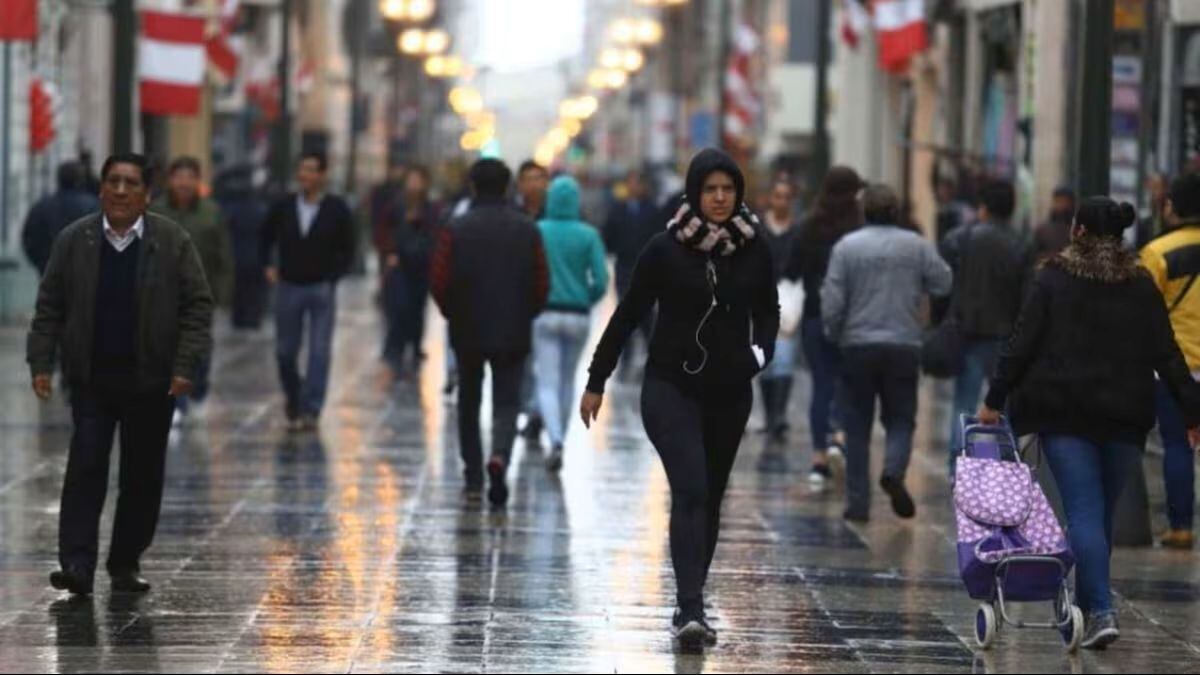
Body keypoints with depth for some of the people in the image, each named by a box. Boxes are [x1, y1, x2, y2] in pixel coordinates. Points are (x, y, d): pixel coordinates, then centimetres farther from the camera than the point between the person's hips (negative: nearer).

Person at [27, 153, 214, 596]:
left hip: (151, 381, 0)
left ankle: (126, 564, 16)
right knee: (85, 468, -8)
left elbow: (197, 306, -1)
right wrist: (41, 363, -1)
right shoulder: (73, 241, 3)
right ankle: (77, 565, -11)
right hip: (90, 380, 0)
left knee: (143, 476, 5)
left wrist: (185, 366, -10)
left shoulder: (173, 242, 0)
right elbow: (49, 307, 6)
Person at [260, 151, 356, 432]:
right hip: (288, 287, 2)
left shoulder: (337, 209, -4)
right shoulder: (283, 207, 2)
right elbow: (266, 238, 18)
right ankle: (293, 399, 27)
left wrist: (332, 277, -7)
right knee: (285, 351, 6)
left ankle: (310, 410, -3)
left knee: (320, 353, -6)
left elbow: (347, 250, 3)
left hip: (322, 289, -2)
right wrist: (268, 266, 6)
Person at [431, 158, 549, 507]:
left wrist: (453, 314, 10)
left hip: (468, 333, 0)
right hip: (514, 334, 0)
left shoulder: (456, 230, -6)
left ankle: (473, 476, 19)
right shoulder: (527, 230, -2)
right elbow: (542, 285, -2)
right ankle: (499, 458, -24)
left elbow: (440, 282, -9)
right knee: (507, 402, 3)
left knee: (469, 403, 15)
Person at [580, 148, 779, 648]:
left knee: (710, 499, 11)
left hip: (730, 394, 4)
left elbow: (767, 309, 16)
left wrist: (762, 349, -5)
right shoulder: (665, 249, -8)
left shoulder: (754, 249, 0)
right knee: (690, 491, -18)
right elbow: (628, 315, 0)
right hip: (671, 388, -4)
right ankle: (690, 611, -25)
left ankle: (690, 607, 23)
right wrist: (596, 383, 3)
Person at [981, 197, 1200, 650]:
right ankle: (1087, 605, 21)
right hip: (1124, 416, 3)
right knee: (1103, 512, 13)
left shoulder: (1054, 278, -1)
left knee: (1084, 512, -6)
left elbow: (1022, 344, -4)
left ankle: (1101, 611, -20)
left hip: (1066, 411, -3)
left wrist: (995, 400, 2)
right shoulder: (1141, 285, 6)